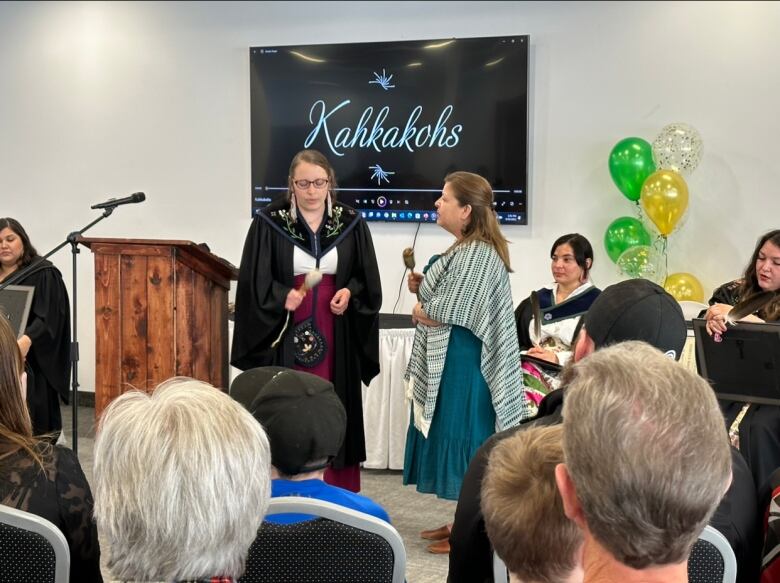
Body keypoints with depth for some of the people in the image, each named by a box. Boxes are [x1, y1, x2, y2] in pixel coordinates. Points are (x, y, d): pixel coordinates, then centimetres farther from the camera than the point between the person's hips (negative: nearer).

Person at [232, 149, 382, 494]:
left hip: (334, 336, 2)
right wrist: (281, 296, -20)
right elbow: (254, 281, -3)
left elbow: (367, 278, 9)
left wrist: (350, 291, -10)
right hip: (286, 335, -2)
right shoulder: (269, 223, -1)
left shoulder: (351, 224, 6)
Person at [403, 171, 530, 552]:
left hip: (462, 364, -10)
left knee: (463, 439, -2)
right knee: (453, 441, 15)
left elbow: (445, 313, -23)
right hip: (448, 361, 10)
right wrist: (423, 288, 2)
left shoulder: (478, 254, -20)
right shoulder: (465, 249, 12)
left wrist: (419, 310, -3)